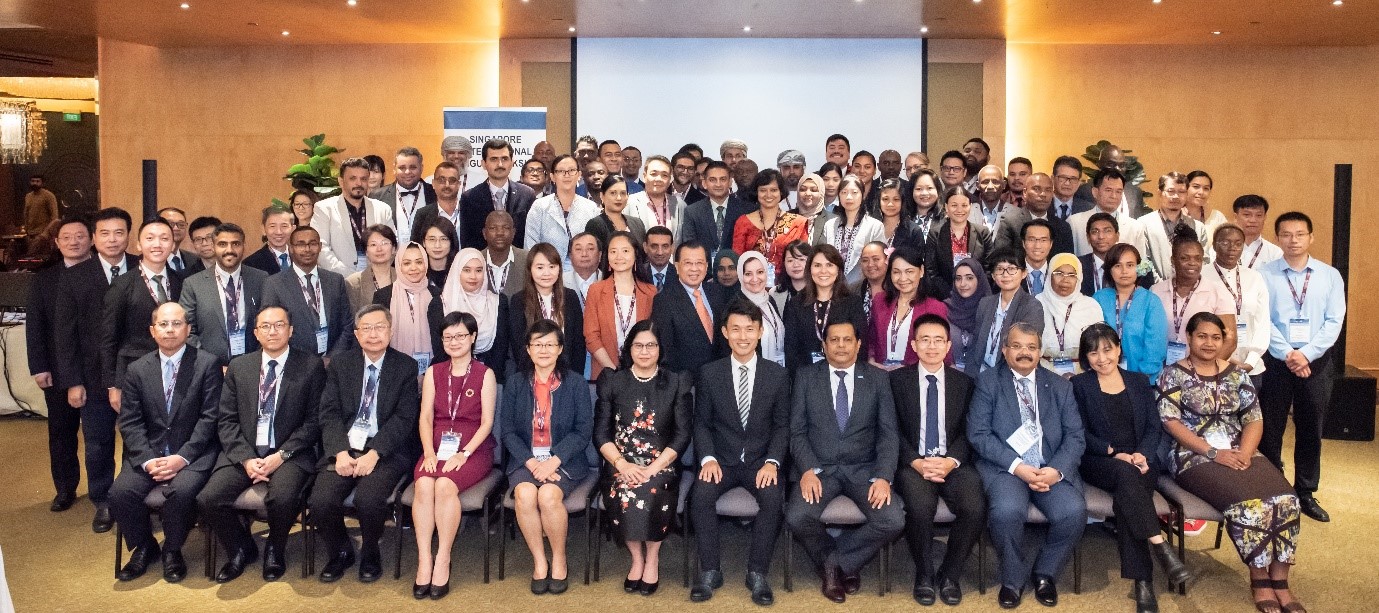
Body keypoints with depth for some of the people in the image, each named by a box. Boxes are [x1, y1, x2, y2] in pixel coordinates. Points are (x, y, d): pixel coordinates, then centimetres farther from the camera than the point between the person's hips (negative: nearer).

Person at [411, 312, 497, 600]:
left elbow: (486, 423, -2)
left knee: (445, 485, -32)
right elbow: (425, 417, 6)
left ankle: (443, 560, -22)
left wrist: (463, 454, -15)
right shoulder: (433, 373, 14)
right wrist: (429, 452, -10)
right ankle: (424, 561, -25)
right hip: (437, 447, 3)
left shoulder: (485, 374, 3)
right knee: (423, 485, -29)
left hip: (473, 449, -3)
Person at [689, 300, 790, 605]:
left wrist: (772, 462, -13)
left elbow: (782, 425, 3)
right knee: (700, 494, -28)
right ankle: (710, 571, -11)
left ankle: (757, 574, -13)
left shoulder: (777, 375, 2)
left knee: (773, 497, -30)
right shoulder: (709, 373, 2)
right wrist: (707, 458, -14)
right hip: (721, 460, 0)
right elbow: (701, 423, 3)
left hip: (760, 461, 0)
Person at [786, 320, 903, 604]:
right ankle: (843, 564, 5)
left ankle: (834, 560, 3)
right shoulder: (806, 376, 5)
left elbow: (888, 433, 1)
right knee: (796, 518, -28)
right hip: (819, 467, -1)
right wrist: (808, 470, -16)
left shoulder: (878, 378, 6)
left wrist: (883, 477, -15)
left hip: (864, 469, 1)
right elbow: (797, 430, 1)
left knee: (893, 522, -24)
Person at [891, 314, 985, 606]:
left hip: (953, 463, 2)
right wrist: (917, 462, -16)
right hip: (912, 463, -2)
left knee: (975, 508, -27)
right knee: (920, 507, -33)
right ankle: (924, 574, -4)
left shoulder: (964, 382, 12)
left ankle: (949, 575, -1)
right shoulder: (897, 379, 6)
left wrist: (950, 461, -14)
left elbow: (968, 432, 5)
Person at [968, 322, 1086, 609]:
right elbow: (978, 434, -5)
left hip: (1052, 469, 3)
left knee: (1074, 512, -26)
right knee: (1007, 510, -32)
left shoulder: (1060, 386, 14)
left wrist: (1057, 470, -13)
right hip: (1004, 467, -3)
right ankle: (1012, 579, -3)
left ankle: (1044, 573, 4)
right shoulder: (987, 381, 5)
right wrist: (1017, 467, -15)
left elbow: (1075, 436, 6)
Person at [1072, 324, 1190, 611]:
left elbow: (1154, 428, 9)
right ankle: (1160, 546, -41)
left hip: (1140, 460, 1)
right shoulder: (1079, 385, 9)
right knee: (1126, 474, -37)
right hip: (1099, 463, -1)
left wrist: (1142, 454, -11)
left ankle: (1142, 581, -34)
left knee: (1124, 499, -32)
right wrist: (1114, 453, -14)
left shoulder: (1139, 381, 17)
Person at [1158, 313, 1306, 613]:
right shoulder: (1173, 374, 0)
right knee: (1247, 503, -29)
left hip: (1241, 454, 5)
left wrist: (1244, 453, -11)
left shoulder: (1236, 374, 14)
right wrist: (1213, 453, -17)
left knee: (1285, 500, -21)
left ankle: (1280, 580, -11)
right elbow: (1171, 422, -8)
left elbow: (1255, 419, 9)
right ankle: (1260, 578, -11)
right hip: (1197, 457, -5)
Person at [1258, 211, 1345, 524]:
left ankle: (1306, 493, 23)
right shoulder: (1265, 274, -4)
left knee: (1311, 429, 11)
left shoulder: (1330, 275, 2)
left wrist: (1306, 354, -14)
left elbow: (1334, 321, -3)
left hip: (1317, 362, 2)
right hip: (1276, 361, -2)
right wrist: (1287, 354, -16)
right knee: (1270, 428, 4)